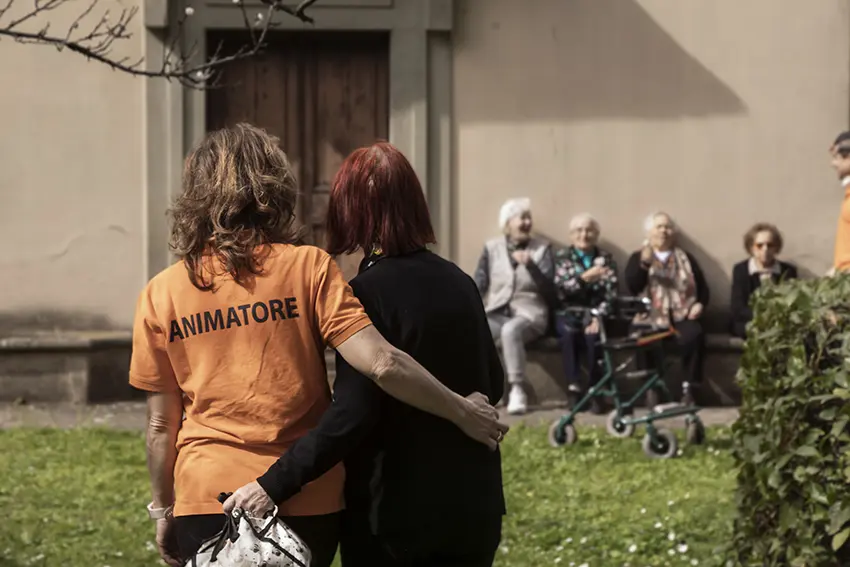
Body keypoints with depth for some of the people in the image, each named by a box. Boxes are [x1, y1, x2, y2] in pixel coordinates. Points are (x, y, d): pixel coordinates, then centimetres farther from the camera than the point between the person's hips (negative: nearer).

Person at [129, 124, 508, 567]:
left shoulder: (161, 295, 1)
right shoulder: (307, 268, -5)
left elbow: (161, 425, 5)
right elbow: (382, 364, -13)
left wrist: (163, 511, 17)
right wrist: (461, 411, -1)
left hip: (208, 502, 0)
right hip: (305, 501, 0)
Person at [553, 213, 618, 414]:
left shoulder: (606, 258, 12)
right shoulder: (562, 256, 10)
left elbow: (611, 292, -1)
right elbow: (561, 289, -6)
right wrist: (584, 278, -23)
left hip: (596, 313, 0)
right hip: (570, 313, 0)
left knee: (592, 333, -34)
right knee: (569, 331, -35)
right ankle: (574, 389, -32)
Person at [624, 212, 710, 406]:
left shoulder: (686, 258, 20)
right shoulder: (638, 258, 14)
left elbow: (703, 288, 17)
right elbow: (632, 287, -3)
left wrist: (700, 305, -4)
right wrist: (644, 263, -17)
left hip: (682, 315, 1)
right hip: (651, 317, -1)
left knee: (694, 335, -33)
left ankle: (688, 388, -26)